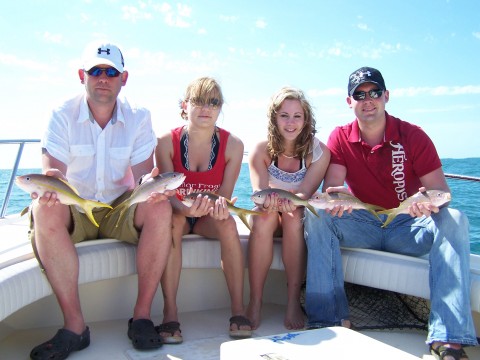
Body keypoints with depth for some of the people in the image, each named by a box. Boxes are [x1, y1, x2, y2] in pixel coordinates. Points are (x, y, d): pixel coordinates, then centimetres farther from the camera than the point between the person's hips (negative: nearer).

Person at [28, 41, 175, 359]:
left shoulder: (138, 117, -3)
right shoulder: (63, 115, -6)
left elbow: (144, 174, -10)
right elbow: (52, 173, -15)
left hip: (121, 209, 1)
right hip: (74, 210, 0)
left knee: (160, 208, -29)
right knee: (45, 211, -33)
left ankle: (142, 316, -21)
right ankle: (75, 326, -28)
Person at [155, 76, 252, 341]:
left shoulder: (232, 145, -10)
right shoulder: (166, 142, -14)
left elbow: (224, 196, -10)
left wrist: (219, 207, -35)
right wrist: (187, 209, -40)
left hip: (210, 219, 1)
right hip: (177, 212, -1)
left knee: (228, 223, -32)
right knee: (172, 219, -35)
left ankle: (238, 310, -25)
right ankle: (170, 312, -32)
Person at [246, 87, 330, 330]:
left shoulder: (318, 152, -14)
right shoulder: (261, 150, -12)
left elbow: (305, 192, -24)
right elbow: (259, 190, -25)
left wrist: (291, 201, -47)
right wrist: (269, 200, -49)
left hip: (300, 215, 0)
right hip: (268, 218, 1)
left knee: (294, 217, -34)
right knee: (264, 217, -33)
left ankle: (293, 302, -27)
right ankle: (255, 302, -27)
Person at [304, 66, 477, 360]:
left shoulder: (413, 136, -6)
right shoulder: (340, 138, -1)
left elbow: (441, 190, -10)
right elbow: (331, 187, -11)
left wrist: (431, 201, -35)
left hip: (407, 226, 0)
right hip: (362, 225, 1)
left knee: (453, 220, -29)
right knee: (317, 218, -25)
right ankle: (330, 321, -29)